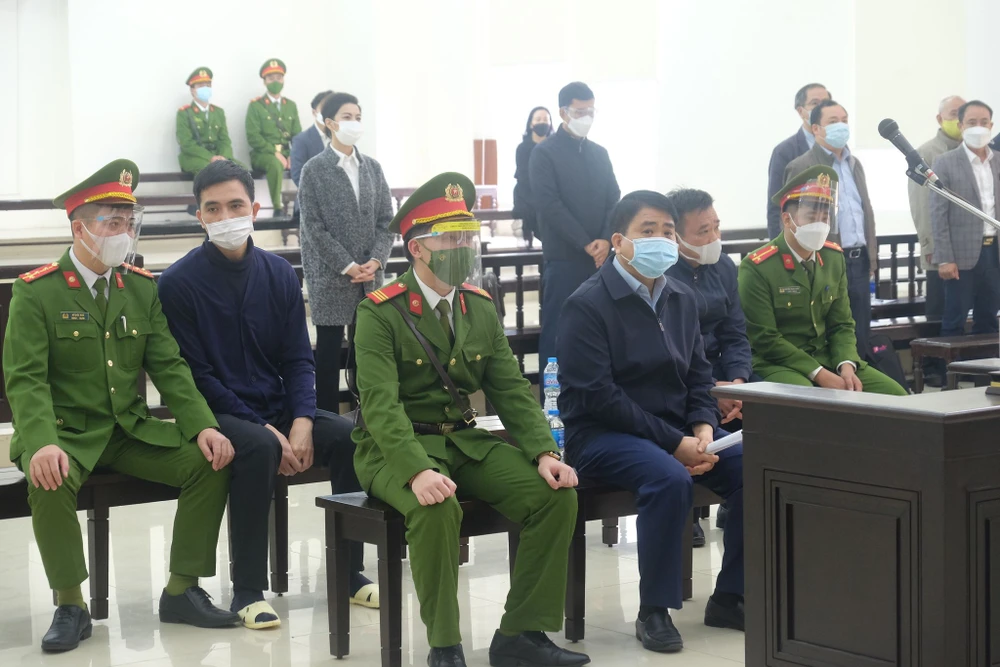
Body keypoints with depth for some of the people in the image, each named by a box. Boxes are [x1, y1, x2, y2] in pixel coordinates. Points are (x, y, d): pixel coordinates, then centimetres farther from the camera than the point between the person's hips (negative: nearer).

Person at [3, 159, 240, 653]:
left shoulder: (143, 289, 8)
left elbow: (169, 367, 3)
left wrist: (204, 427, -14)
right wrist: (43, 444, -33)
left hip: (133, 432, 4)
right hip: (65, 434, -4)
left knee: (209, 462, -17)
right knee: (50, 481, -36)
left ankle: (181, 591, -4)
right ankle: (70, 605, -16)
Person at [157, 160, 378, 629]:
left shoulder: (279, 274, 6)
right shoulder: (179, 282, -7)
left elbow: (297, 359, 7)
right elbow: (194, 375, -10)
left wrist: (301, 422, -12)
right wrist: (264, 429, -18)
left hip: (278, 411, 5)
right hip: (216, 416, -4)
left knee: (350, 436, -20)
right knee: (259, 447, -36)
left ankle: (350, 573, -6)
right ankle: (247, 591, -24)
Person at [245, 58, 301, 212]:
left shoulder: (291, 106, 17)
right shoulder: (256, 105, 2)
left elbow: (298, 135, 13)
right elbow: (253, 137, -7)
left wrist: (294, 155, -6)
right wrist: (275, 153, -17)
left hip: (286, 153, 4)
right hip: (263, 154, -4)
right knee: (275, 165, -38)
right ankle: (277, 208, -37)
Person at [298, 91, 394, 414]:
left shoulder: (372, 167, 10)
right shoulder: (314, 170, -3)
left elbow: (386, 219, 7)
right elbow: (313, 226, -8)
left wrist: (375, 261, -8)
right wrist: (348, 266, -13)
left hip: (370, 275, 4)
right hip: (330, 275, -4)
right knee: (329, 347, 1)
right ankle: (327, 417, 8)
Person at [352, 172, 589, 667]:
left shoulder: (480, 308, 10)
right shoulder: (380, 314, -10)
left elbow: (511, 390, 6)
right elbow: (381, 403, -21)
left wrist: (544, 452, -11)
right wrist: (417, 471, -37)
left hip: (465, 440, 6)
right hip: (395, 448, -6)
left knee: (557, 495, -15)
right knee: (437, 509, -37)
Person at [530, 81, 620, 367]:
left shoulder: (599, 154, 14)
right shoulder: (544, 153, -3)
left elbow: (614, 200, 10)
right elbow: (549, 205, -11)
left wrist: (606, 240, -8)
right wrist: (586, 244, -14)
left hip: (599, 257, 5)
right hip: (563, 258, -5)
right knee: (557, 330, -3)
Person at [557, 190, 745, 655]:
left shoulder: (682, 299, 12)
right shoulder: (588, 304, -10)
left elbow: (698, 374, 16)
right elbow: (597, 397, -17)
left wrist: (702, 430, -6)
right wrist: (673, 443, -19)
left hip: (678, 428, 7)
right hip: (602, 436, -7)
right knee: (670, 480, -34)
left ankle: (728, 598, 0)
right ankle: (653, 613, -20)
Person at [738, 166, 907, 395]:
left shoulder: (834, 258, 7)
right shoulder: (756, 268, -13)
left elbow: (841, 324, 10)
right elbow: (766, 339, -15)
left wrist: (847, 366, -11)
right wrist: (819, 374, -20)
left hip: (827, 358, 7)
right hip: (778, 365, -7)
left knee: (895, 396, -9)